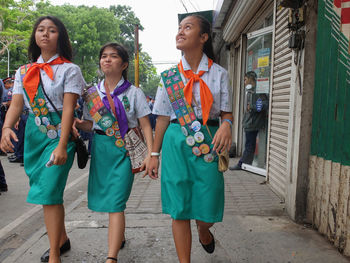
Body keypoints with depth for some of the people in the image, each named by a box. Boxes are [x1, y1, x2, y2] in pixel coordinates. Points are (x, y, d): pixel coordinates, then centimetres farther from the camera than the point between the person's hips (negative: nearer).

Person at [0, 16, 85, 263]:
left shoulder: (69, 70, -3)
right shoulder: (24, 72, 13)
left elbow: (68, 109, -12)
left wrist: (62, 146, -19)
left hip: (59, 134, -5)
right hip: (33, 135, 6)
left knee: (48, 192, -11)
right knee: (49, 192, 13)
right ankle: (62, 239, 33)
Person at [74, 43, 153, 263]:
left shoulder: (134, 93, -1)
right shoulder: (93, 93, 10)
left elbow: (145, 125, -3)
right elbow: (91, 124, 14)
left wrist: (151, 154, -14)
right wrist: (76, 123, -9)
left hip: (124, 150, -5)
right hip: (100, 149, 5)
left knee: (115, 203, -11)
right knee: (105, 198, 15)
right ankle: (119, 237, 39)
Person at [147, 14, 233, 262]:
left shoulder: (219, 73, 3)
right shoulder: (169, 76, 7)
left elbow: (227, 113, 3)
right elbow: (163, 118, 8)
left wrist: (226, 125, -21)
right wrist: (154, 154, 7)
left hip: (208, 144, 0)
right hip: (176, 144, 1)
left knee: (207, 209, 3)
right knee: (179, 209, 3)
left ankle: (204, 232, 41)